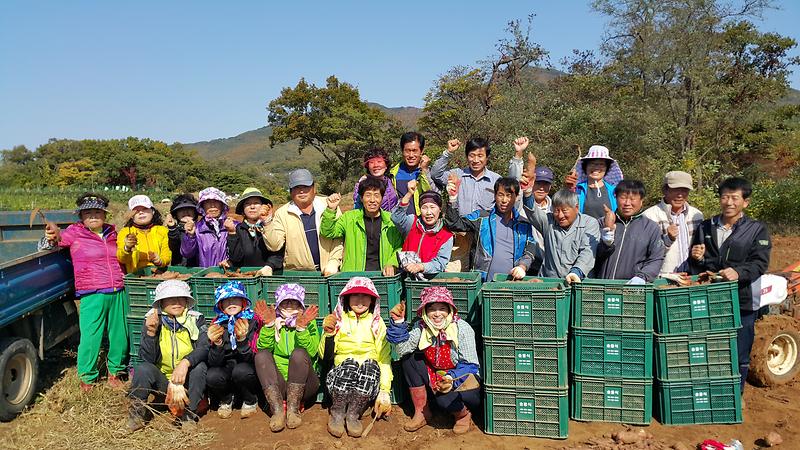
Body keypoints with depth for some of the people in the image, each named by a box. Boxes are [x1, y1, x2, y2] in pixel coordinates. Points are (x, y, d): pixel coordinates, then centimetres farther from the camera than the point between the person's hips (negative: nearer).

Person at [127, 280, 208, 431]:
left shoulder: (196, 320, -5)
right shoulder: (153, 321, -4)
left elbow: (205, 348, -20)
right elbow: (147, 359, -12)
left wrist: (185, 362, -38)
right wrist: (150, 332, -26)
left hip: (187, 381, 0)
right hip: (162, 382, 0)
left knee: (200, 367, -29)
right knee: (142, 369, -26)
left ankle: (189, 414, -13)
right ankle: (136, 412, -7)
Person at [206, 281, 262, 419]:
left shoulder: (254, 321, -12)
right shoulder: (217, 325, -4)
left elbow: (252, 359, -18)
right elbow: (214, 363, -10)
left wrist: (242, 339, -37)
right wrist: (217, 344, -31)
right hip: (226, 372, 2)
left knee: (241, 370, -33)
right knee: (212, 376, -29)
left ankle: (250, 401, 0)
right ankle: (226, 401, 6)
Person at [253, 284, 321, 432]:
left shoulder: (309, 322, 8)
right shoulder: (274, 322, 12)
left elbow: (311, 352, -11)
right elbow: (263, 348, -6)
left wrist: (302, 328, -24)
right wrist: (268, 325, -18)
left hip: (304, 384, -2)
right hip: (277, 384, 2)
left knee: (299, 353, -28)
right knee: (261, 355, -22)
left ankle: (293, 409, -23)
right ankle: (277, 410, -29)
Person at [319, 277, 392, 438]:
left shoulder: (377, 323, 14)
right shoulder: (338, 320, 14)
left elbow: (384, 358, 3)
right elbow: (325, 356, 10)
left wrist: (384, 391, -9)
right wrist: (328, 334, -8)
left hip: (368, 382, 1)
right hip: (341, 374, 0)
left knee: (371, 364, -32)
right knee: (350, 363, -33)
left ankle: (353, 414, -19)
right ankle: (337, 413, -17)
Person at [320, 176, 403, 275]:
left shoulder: (392, 220, 10)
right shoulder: (349, 217, 13)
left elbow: (399, 248, 8)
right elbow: (327, 233, 6)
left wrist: (391, 265, -10)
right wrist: (331, 210, -7)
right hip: (352, 276, 0)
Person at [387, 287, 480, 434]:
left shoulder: (462, 328, -17)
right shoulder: (421, 327, -3)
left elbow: (470, 365, -19)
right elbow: (402, 349, -16)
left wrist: (452, 379, -37)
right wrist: (398, 322, -25)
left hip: (463, 380, -5)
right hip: (435, 379, 5)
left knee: (444, 397, -35)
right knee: (410, 359, -13)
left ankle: (463, 415, 4)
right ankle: (421, 413, -2)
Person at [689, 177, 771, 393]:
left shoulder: (757, 230, 4)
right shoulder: (705, 227, 13)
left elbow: (759, 263, -9)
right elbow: (695, 267, 19)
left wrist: (738, 272, -28)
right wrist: (697, 258, -5)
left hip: (741, 301, -2)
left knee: (739, 358, 5)